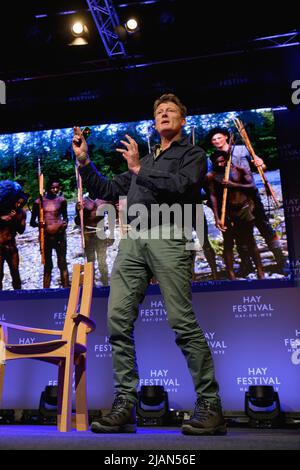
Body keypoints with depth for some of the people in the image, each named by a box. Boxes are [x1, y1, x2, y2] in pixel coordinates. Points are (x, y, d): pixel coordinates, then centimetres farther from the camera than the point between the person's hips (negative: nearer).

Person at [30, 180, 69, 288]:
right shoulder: (39, 202, 0)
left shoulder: (61, 200, 4)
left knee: (62, 264, 5)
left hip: (60, 235, 0)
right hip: (45, 237, 0)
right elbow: (32, 222, 5)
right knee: (47, 266, 8)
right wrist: (38, 224, -18)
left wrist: (65, 223, -5)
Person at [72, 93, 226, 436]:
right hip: (132, 241, 6)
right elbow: (106, 191, 29)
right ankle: (125, 405, -1)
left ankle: (210, 406, -2)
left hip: (168, 237, -5)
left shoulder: (192, 154, 15)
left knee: (183, 323, -11)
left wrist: (139, 170, -2)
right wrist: (84, 161, 21)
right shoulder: (143, 159, 31)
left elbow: (181, 187, -6)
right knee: (118, 321, -7)